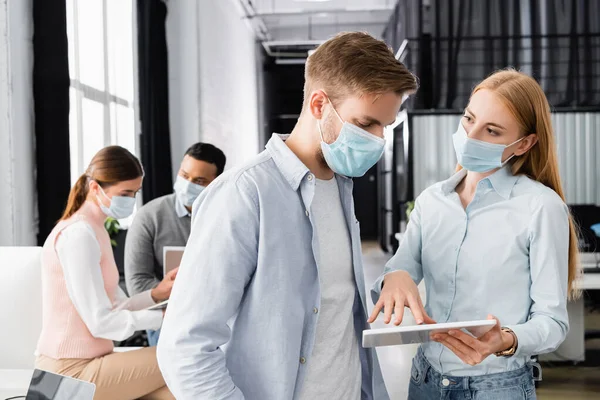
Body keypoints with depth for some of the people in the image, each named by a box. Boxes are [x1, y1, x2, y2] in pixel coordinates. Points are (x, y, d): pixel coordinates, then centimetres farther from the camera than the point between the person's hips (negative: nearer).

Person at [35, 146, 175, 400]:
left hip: (86, 363, 9)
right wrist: (168, 317, -18)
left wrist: (156, 293, -4)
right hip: (72, 372, -9)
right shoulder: (78, 235, -18)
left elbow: (116, 306, 11)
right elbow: (101, 322, -21)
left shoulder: (95, 231, 14)